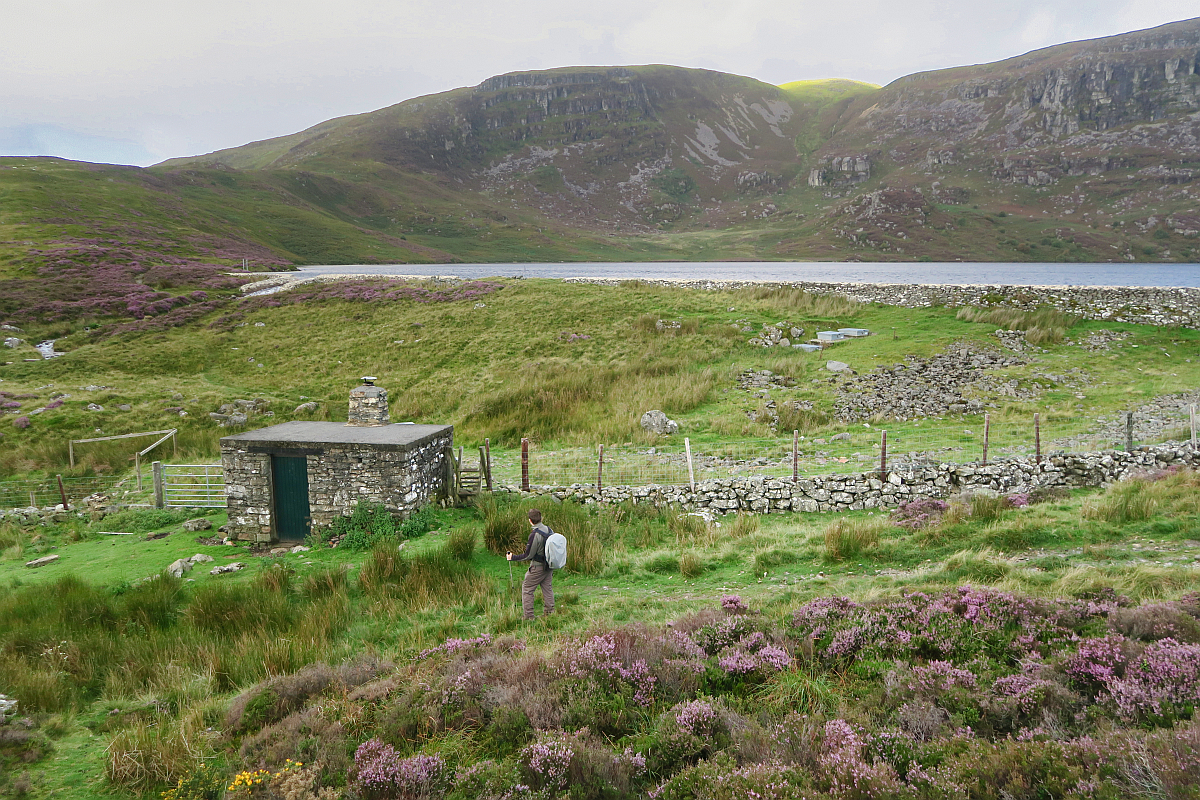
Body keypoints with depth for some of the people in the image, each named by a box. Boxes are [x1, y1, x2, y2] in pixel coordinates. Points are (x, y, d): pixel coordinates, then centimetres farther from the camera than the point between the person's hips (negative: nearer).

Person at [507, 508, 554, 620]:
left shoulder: (534, 535, -24)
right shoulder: (549, 530, -2)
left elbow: (528, 555, -17)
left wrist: (513, 558, -7)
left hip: (537, 567, -7)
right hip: (549, 566, 7)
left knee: (527, 589, 5)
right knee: (547, 588, 17)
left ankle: (529, 616, 6)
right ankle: (550, 612, 20)